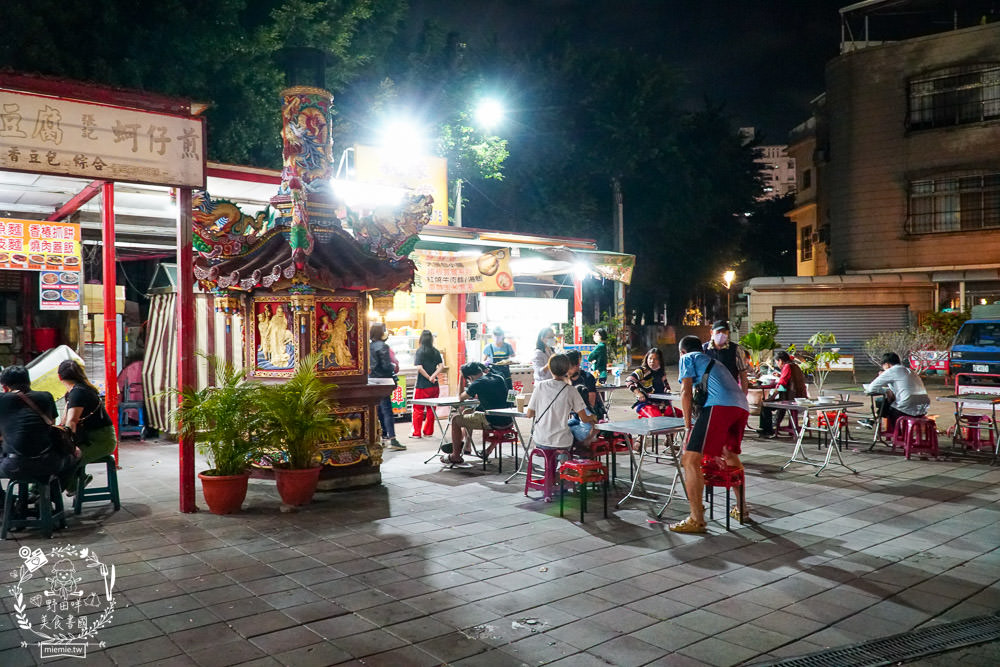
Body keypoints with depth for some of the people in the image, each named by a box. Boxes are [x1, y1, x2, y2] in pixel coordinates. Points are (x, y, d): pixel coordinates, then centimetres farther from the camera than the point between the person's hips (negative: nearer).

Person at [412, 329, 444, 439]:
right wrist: (433, 376, -8)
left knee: (418, 409, 4)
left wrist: (429, 378, -10)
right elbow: (441, 366, -2)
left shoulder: (420, 351, -8)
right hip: (434, 385, 4)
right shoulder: (436, 352, 5)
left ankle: (416, 433, 7)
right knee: (431, 409, 13)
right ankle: (428, 432, 19)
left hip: (422, 386, -4)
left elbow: (419, 367, -18)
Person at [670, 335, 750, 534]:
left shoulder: (688, 358, 18)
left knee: (690, 460, -8)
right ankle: (741, 509, 40)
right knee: (731, 456, 30)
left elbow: (686, 393, 7)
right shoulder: (714, 362, 39)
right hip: (742, 407, 8)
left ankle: (696, 520, -11)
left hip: (719, 406, -8)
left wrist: (688, 426, 11)